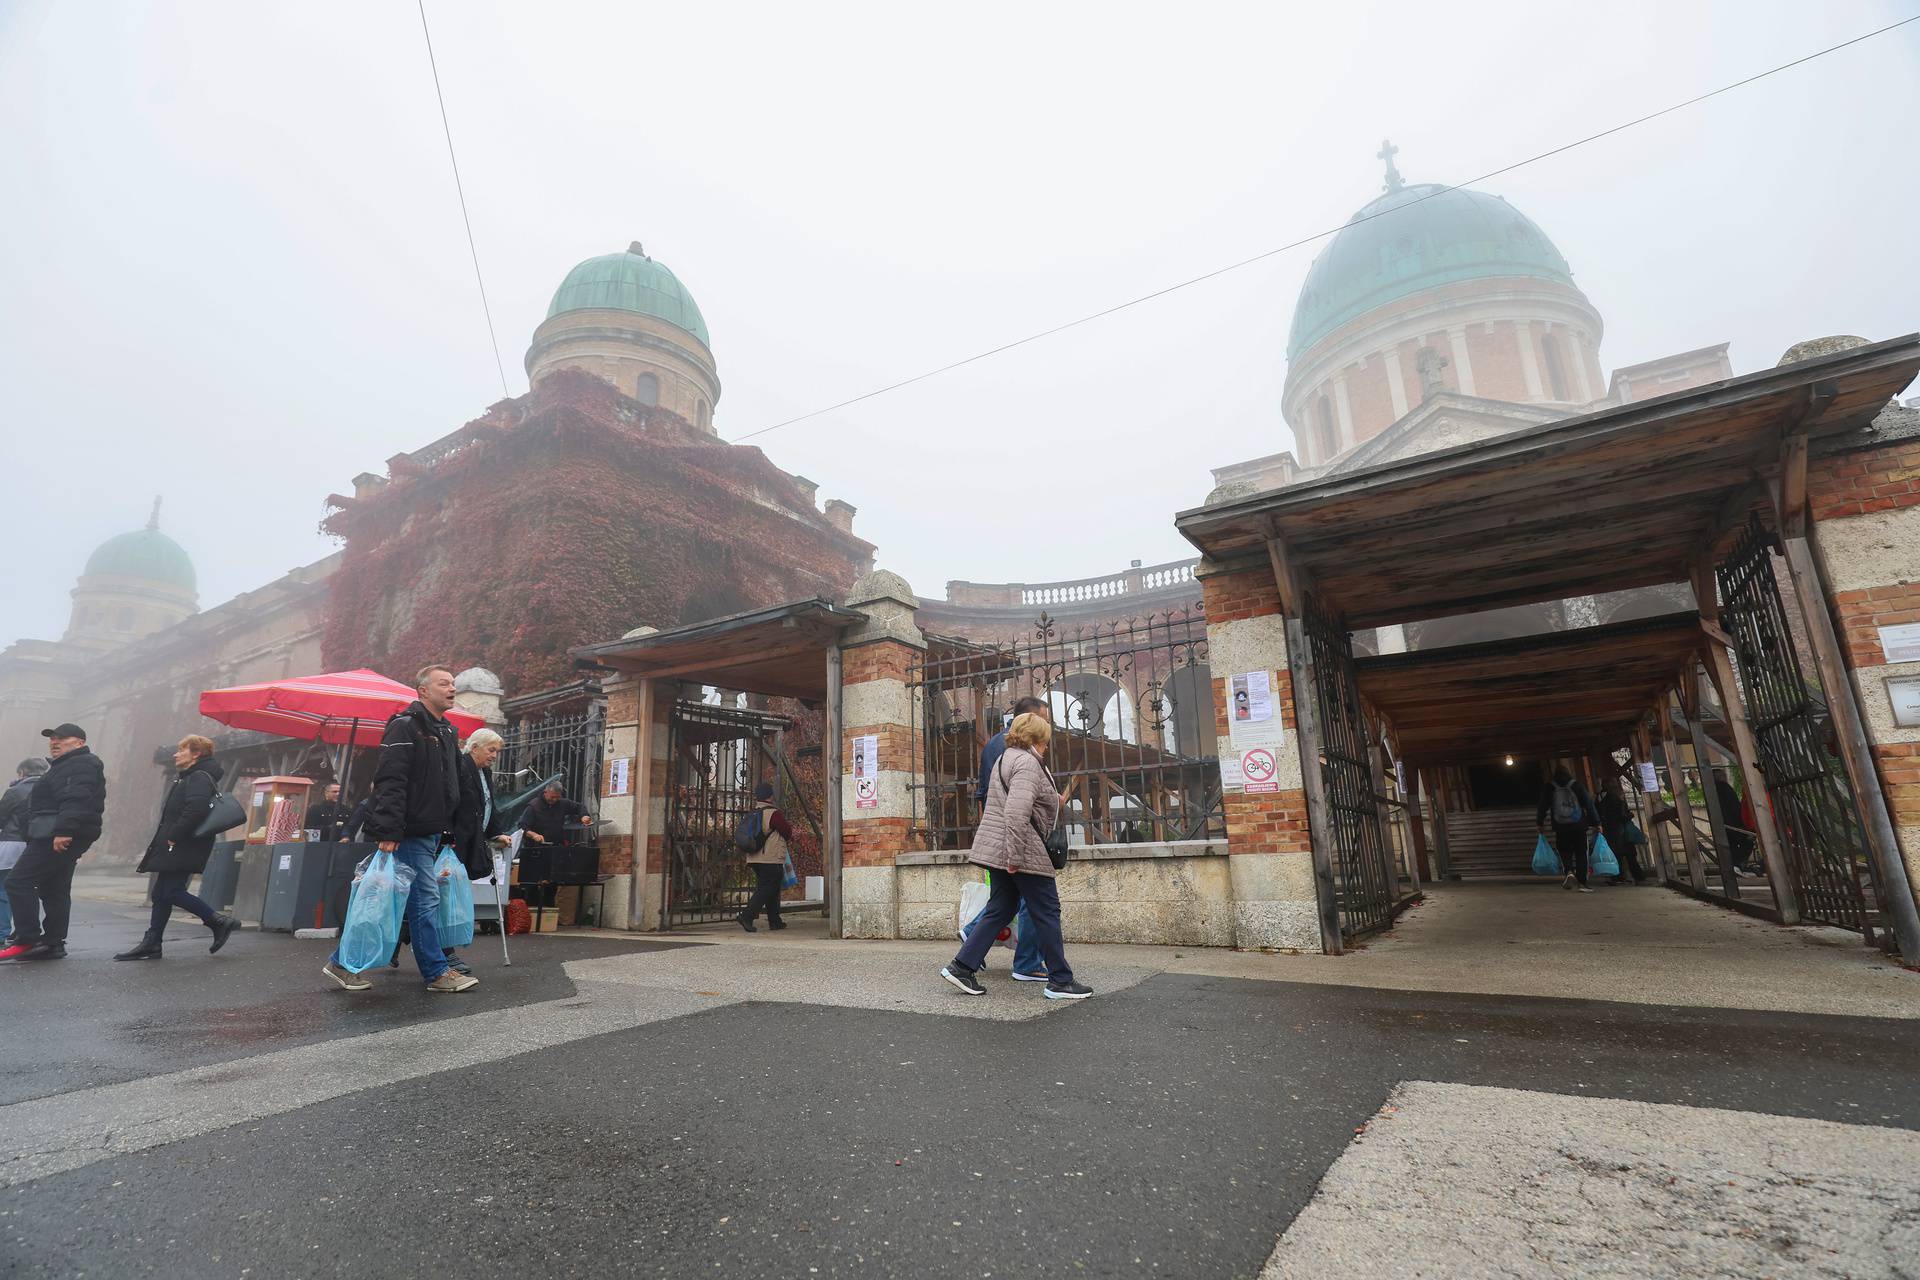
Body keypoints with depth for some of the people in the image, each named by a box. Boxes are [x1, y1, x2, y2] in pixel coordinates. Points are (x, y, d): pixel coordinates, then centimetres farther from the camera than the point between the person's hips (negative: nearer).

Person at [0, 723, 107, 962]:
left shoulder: (81, 764, -11)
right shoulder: (66, 766, 25)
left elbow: (76, 800, -24)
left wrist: (64, 831, -32)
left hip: (58, 838, -11)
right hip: (59, 837, 11)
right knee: (54, 889, 11)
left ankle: (27, 940, -8)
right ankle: (53, 944, 14)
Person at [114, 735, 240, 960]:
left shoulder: (199, 778, -14)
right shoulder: (186, 778, 20)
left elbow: (196, 810, -28)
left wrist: (173, 837, -22)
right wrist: (166, 838, 13)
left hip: (182, 849, -10)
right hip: (174, 849, 10)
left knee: (172, 892, -11)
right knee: (161, 893, 10)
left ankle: (220, 922, -4)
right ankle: (151, 944, 15)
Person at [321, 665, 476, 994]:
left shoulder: (448, 733, 16)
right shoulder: (405, 727, -12)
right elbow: (389, 782, -20)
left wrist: (452, 829, 18)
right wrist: (388, 832, -25)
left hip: (432, 833, 9)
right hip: (410, 833, -9)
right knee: (426, 899, -4)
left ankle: (343, 963, 27)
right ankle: (437, 973, 4)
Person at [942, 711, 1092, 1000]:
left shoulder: (1005, 758, 19)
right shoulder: (1028, 762, -14)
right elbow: (1017, 813, -25)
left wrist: (1052, 799, 45)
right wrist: (1015, 856, -26)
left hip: (995, 849, 10)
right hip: (1024, 851, -10)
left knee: (1000, 910, 14)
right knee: (1046, 911, 1)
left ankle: (961, 967, 12)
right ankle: (1060, 980, 10)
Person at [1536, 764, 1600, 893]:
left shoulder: (1549, 788, 7)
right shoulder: (1578, 786, 4)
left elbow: (1542, 806, 5)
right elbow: (1589, 805, 1)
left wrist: (1540, 823, 11)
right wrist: (1596, 823, 5)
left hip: (1560, 827, 0)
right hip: (1579, 826, 0)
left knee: (1564, 850, 11)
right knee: (1581, 853, 5)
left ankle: (1570, 872, -15)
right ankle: (1582, 882, 1)